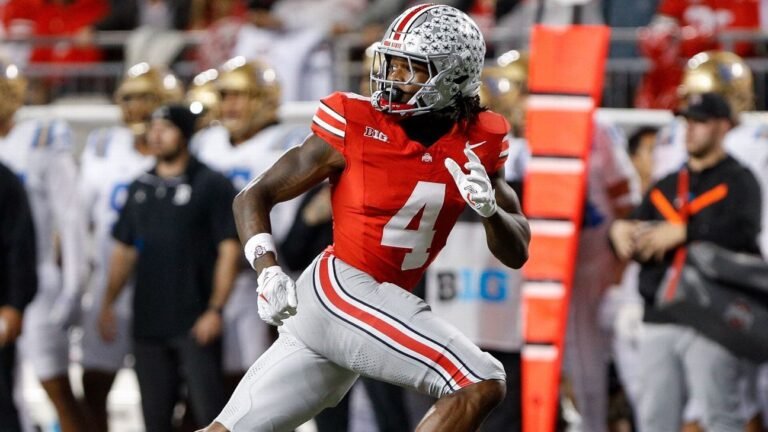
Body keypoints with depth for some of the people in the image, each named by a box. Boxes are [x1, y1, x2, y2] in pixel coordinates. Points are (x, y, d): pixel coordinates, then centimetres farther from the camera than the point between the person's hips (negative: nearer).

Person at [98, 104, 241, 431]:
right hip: (148, 323, 6)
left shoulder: (211, 185, -4)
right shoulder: (140, 188, 14)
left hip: (195, 325, -6)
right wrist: (108, 304, 9)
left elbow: (228, 250, -8)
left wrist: (215, 310, -15)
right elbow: (124, 251, 18)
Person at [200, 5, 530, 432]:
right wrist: (269, 271, -19)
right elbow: (254, 197, -4)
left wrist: (490, 208, -15)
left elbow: (517, 253, 5)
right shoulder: (355, 125, -9)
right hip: (340, 288, -6)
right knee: (480, 387, -17)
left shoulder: (477, 143, 4)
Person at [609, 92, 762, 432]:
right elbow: (635, 243, 18)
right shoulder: (665, 187, 22)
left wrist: (681, 233, -20)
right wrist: (620, 231, -6)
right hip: (659, 319, 7)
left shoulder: (738, 181, 1)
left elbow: (741, 231, -18)